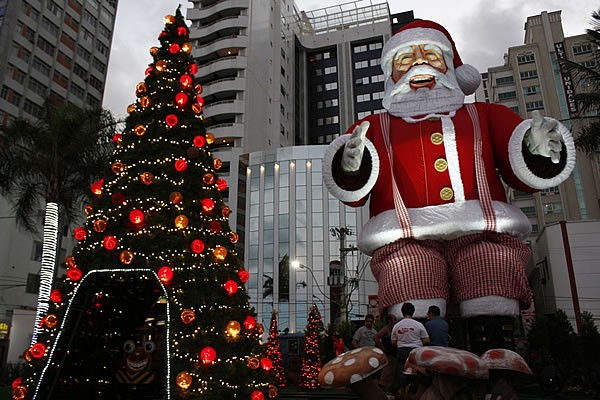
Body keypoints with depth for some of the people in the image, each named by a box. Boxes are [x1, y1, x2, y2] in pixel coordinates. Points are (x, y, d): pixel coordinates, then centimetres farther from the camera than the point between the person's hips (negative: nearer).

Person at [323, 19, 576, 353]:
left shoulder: (485, 116, 29)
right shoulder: (374, 128, 24)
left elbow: (524, 176, 19)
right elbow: (353, 194, 10)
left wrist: (538, 152, -3)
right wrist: (352, 169, -13)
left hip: (483, 232, 1)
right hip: (406, 238, -1)